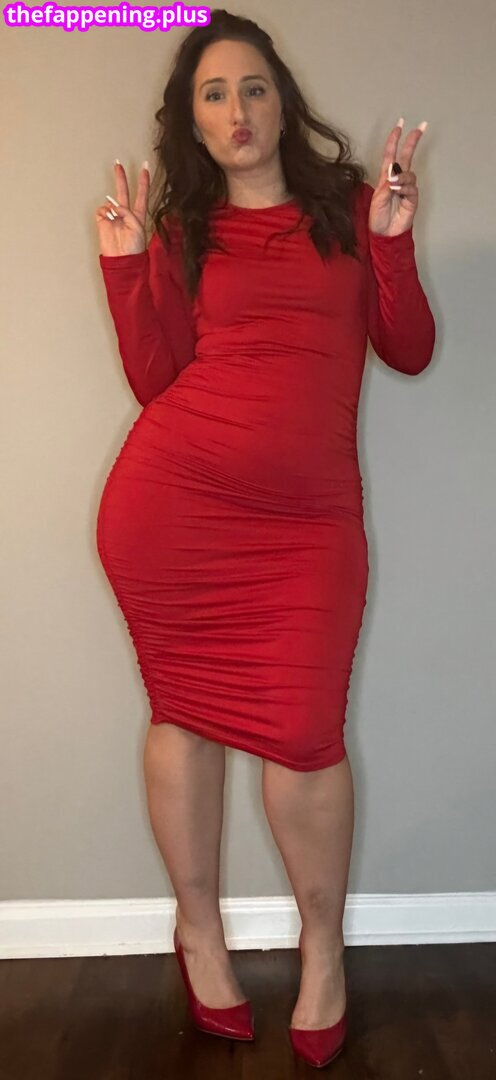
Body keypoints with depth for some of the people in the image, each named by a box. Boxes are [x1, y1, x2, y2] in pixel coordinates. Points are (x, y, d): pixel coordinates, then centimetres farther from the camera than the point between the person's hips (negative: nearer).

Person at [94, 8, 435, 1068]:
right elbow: (155, 382, 4)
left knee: (303, 733, -6)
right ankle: (198, 928, 30)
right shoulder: (180, 231, 12)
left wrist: (393, 239, -5)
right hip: (168, 506, 1)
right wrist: (126, 265, -1)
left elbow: (409, 351, 6)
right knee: (184, 711, 8)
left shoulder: (348, 206, 12)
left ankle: (322, 946, 20)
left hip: (308, 522, 0)